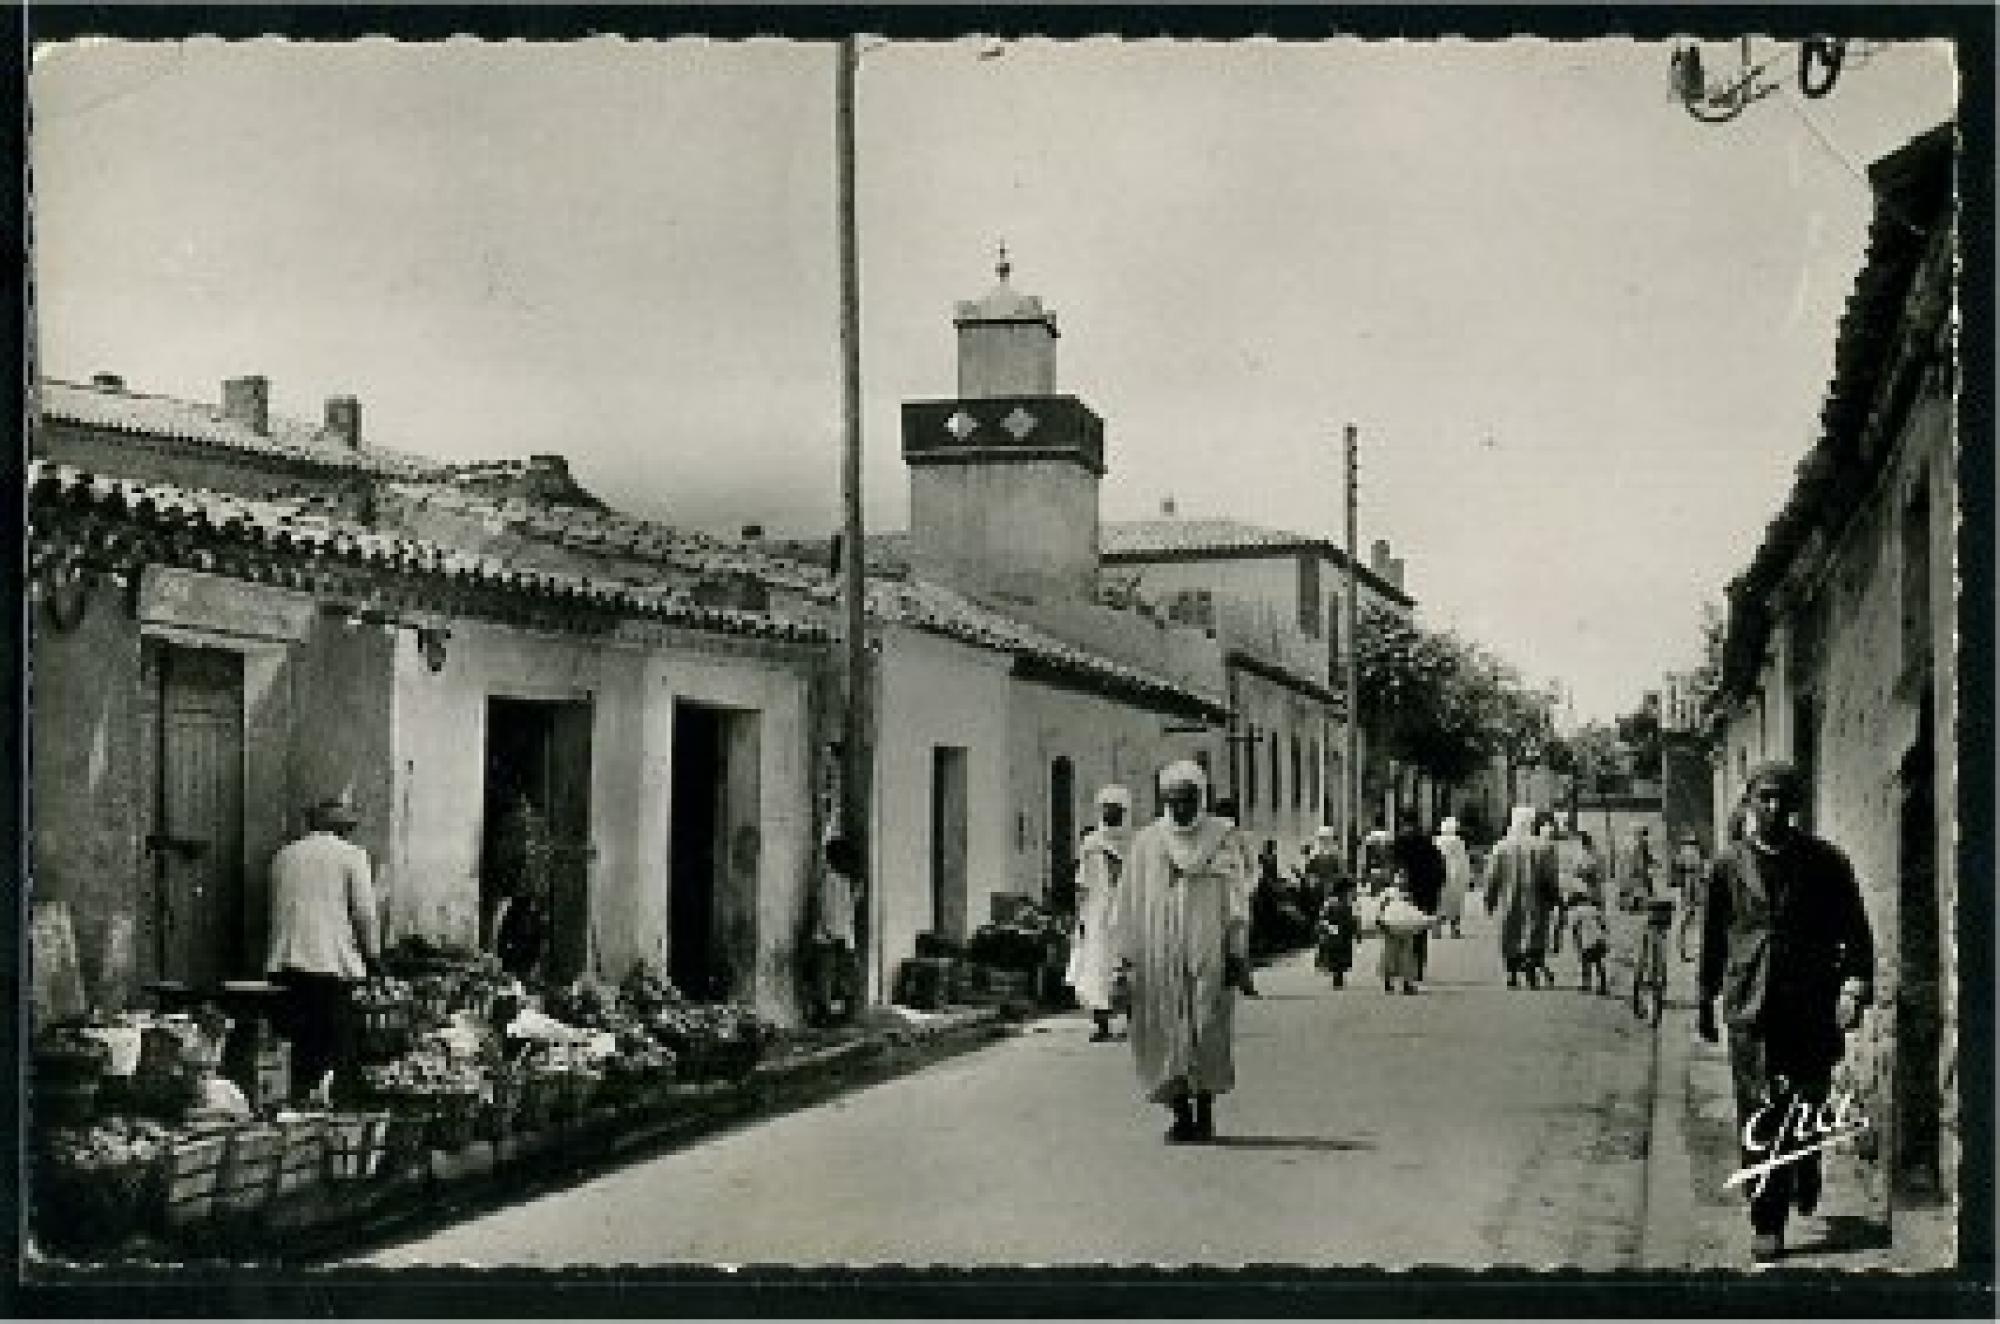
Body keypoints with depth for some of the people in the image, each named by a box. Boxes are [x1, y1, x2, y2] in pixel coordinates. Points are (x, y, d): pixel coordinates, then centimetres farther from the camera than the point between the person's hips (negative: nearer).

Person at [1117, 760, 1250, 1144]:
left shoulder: (1222, 837, 2)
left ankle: (1204, 1111, 12)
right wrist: (1129, 952, 2)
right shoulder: (1146, 841, 7)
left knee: (1207, 1033, -1)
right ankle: (1181, 1114, 7)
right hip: (1159, 950, 1)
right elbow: (1130, 900, 7)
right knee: (1169, 1034, 0)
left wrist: (1237, 953, -6)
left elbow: (1237, 899, 0)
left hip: (1208, 949, -1)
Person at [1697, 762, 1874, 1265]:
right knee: (1760, 1121, -2)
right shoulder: (1728, 866, 6)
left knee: (1809, 1111, 10)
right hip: (1751, 1010, 0)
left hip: (1813, 1010, 0)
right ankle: (1767, 1224, 5)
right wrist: (1706, 1001, 18)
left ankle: (1806, 1186, 40)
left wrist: (1855, 981, -13)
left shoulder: (1824, 862, 3)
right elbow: (1713, 937, 14)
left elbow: (1855, 928, 2)